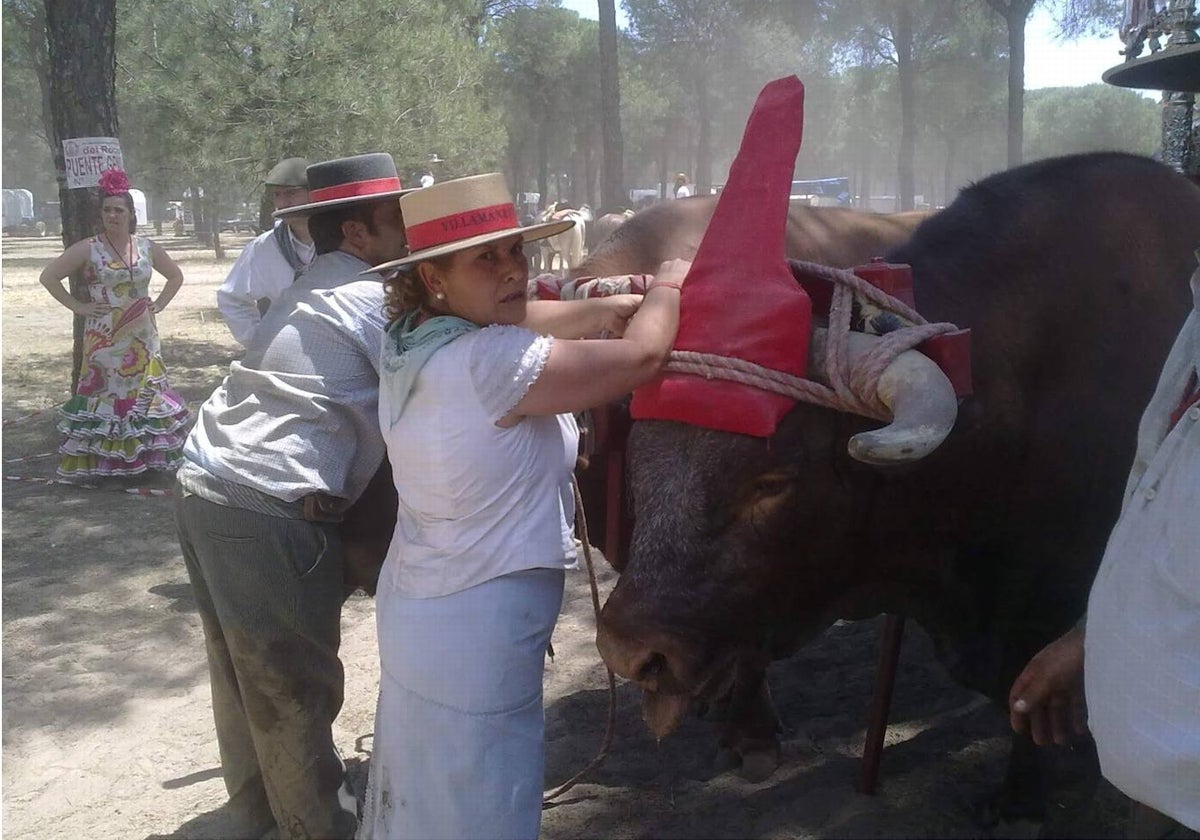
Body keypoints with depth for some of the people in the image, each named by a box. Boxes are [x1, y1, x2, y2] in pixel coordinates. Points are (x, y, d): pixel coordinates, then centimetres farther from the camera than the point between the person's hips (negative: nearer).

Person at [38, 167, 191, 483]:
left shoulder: (147, 248, 6)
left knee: (146, 394, 6)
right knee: (103, 396, -2)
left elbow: (175, 275, 21)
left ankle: (147, 457, 15)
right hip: (104, 340, -3)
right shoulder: (88, 249, -4)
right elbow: (48, 276, -2)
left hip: (141, 338, 3)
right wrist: (77, 306, -6)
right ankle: (92, 463, 5)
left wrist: (159, 304, 9)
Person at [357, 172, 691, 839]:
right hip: (475, 636, -9)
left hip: (417, 608, 9)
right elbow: (644, 357, -20)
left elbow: (518, 319, 18)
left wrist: (604, 308, 10)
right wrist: (669, 286, -1)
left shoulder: (412, 338, -1)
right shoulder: (491, 362, -27)